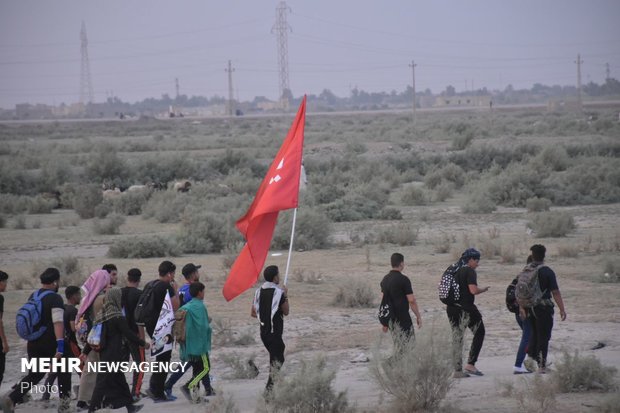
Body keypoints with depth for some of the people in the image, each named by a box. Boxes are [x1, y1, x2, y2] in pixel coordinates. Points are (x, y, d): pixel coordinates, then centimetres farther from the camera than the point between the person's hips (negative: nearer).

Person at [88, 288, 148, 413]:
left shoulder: (101, 315, 8)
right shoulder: (117, 317, -15)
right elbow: (129, 334, -15)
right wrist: (143, 343, -4)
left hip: (104, 354, 8)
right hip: (114, 355, -8)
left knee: (119, 380, 16)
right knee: (103, 382, -5)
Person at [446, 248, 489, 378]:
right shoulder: (470, 271, -10)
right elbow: (473, 290, -20)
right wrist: (484, 289, -2)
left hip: (451, 308, 7)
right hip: (465, 308, -7)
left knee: (457, 338, 10)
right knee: (479, 333, 9)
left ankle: (457, 370, 8)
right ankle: (470, 364, 2)